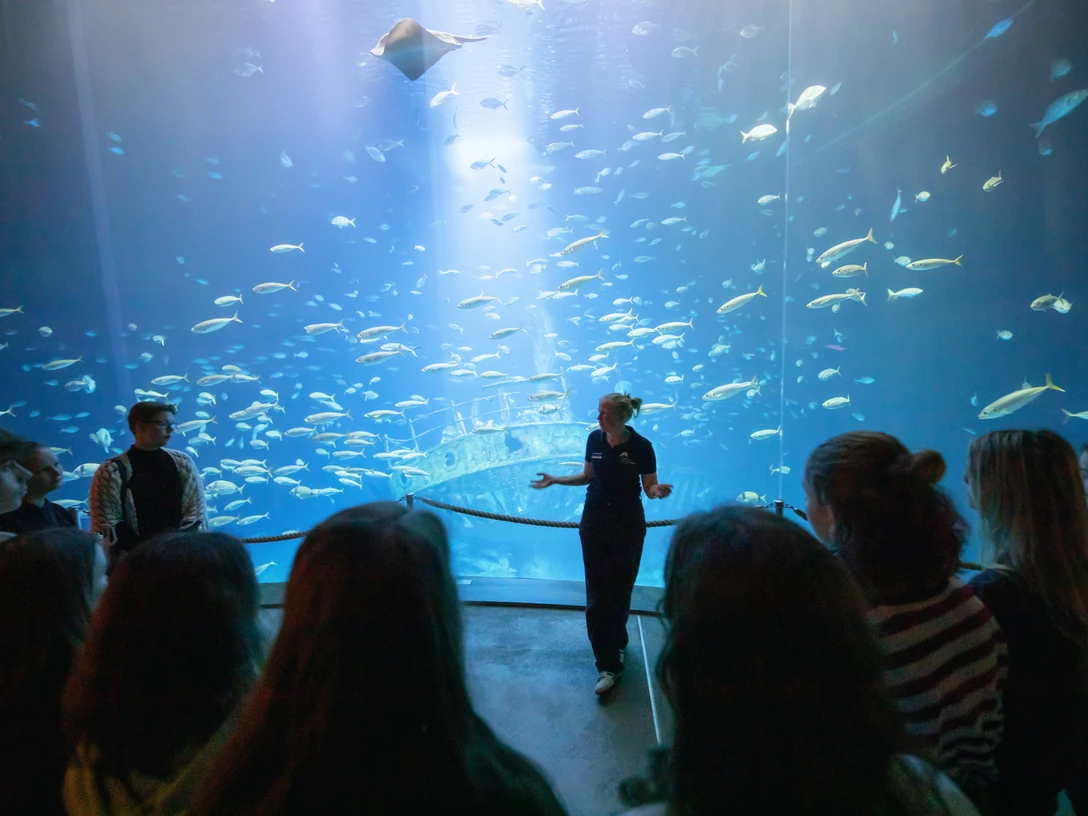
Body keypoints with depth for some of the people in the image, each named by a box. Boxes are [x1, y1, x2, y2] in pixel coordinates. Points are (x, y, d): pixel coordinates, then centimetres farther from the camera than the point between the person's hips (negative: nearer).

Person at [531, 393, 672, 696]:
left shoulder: (641, 446, -13)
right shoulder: (595, 439, -3)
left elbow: (650, 486, -8)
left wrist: (658, 491, -30)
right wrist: (555, 480, 4)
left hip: (628, 524, -2)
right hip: (594, 522, 3)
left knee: (621, 588, 11)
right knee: (598, 593, 0)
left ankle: (616, 641, 38)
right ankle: (609, 665, 8)